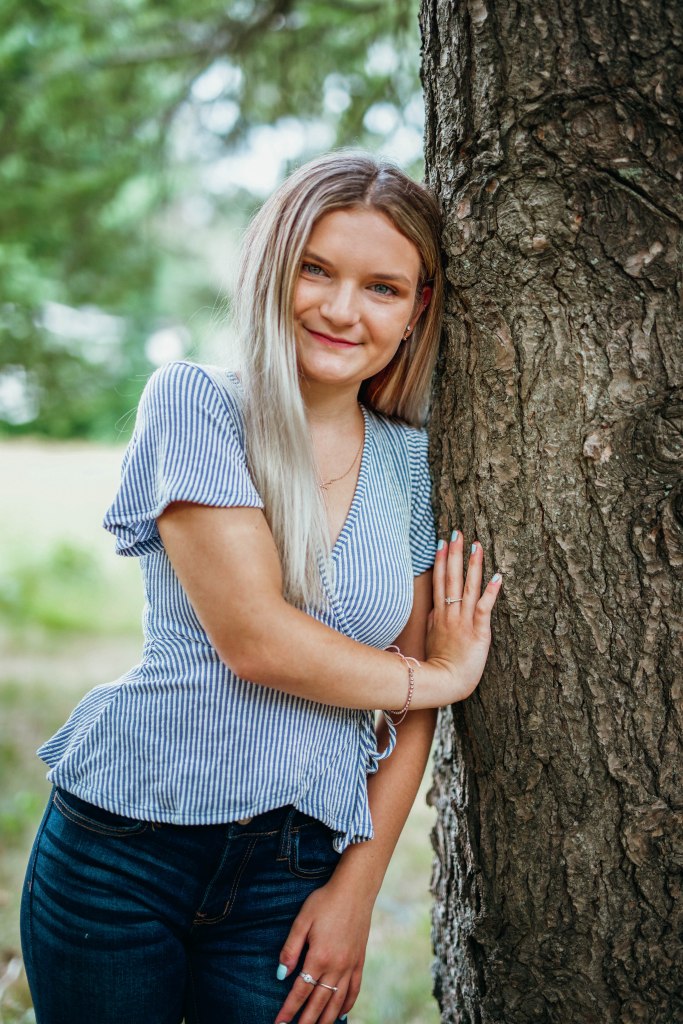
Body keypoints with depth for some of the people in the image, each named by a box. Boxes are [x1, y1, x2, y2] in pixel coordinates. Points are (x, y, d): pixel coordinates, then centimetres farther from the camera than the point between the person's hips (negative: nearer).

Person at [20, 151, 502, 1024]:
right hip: (123, 853, -3)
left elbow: (408, 703, 7)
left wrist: (357, 886, 0)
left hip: (299, 873, 3)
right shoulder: (193, 402, -8)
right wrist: (442, 679, -5)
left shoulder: (410, 460, 4)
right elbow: (253, 640, -17)